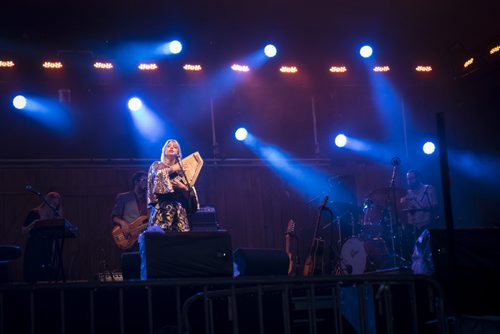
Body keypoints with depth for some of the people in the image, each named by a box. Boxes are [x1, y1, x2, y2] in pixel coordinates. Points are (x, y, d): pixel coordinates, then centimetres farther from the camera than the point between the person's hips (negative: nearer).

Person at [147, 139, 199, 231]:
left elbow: (191, 191, 12)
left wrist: (182, 187, -7)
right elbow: (157, 174, -11)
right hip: (162, 206, -3)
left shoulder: (181, 169, 21)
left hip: (179, 208, 3)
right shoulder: (157, 165, 15)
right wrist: (172, 169, -2)